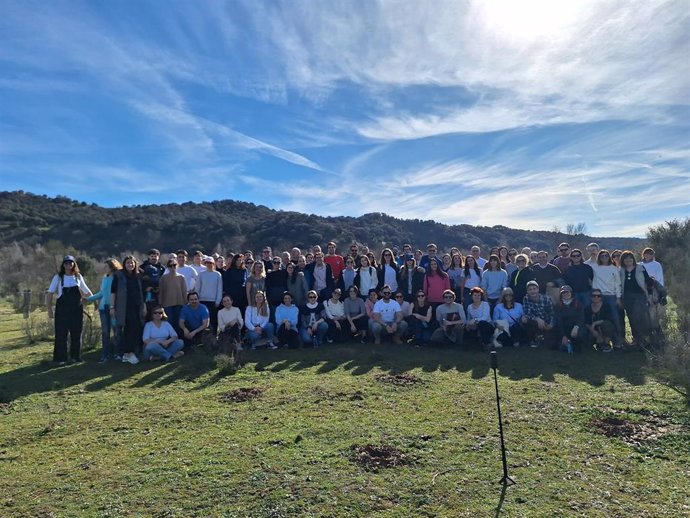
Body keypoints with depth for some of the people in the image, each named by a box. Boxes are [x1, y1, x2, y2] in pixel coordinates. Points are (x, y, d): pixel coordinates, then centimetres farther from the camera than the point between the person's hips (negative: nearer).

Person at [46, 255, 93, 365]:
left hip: (76, 309, 3)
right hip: (62, 310, -2)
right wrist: (49, 309, -3)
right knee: (61, 334, 0)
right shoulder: (58, 277, -1)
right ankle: (60, 358, 10)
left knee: (76, 333, 7)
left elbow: (86, 291, 16)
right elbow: (50, 293, 1)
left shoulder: (78, 277, 7)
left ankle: (75, 356, 19)